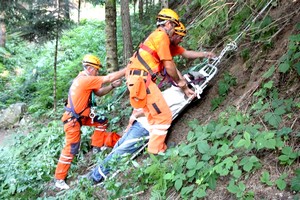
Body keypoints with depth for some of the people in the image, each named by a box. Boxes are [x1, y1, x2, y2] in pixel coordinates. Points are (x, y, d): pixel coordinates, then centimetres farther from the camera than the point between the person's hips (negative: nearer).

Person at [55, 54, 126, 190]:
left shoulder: (84, 79, 6)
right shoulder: (85, 80, -24)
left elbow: (99, 93, 10)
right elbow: (109, 77, -25)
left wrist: (113, 86, -5)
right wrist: (127, 69, -18)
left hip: (82, 115, 10)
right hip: (72, 119, -10)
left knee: (102, 122, 12)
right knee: (71, 148, -5)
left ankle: (97, 146, 27)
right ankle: (59, 179, 6)